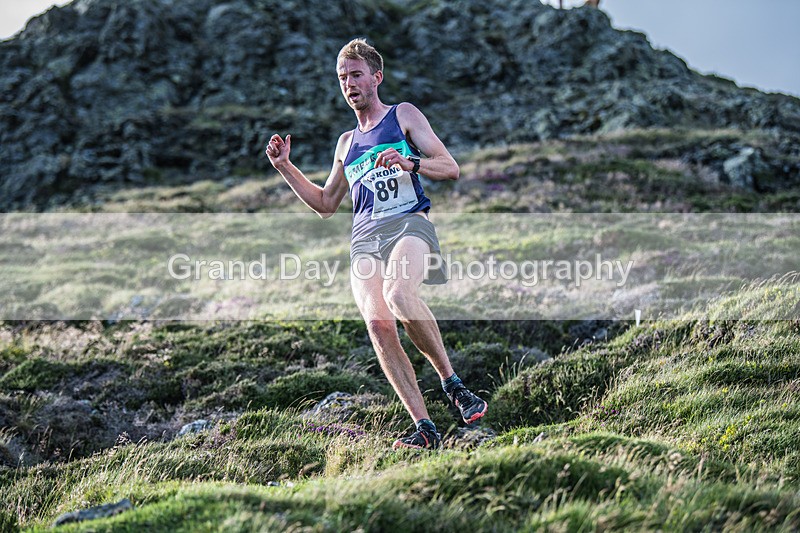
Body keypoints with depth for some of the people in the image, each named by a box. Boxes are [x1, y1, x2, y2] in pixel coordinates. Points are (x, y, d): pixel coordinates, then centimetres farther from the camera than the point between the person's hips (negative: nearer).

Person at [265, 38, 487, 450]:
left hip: (408, 222, -4)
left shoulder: (403, 116, 15)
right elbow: (325, 205, 35)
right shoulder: (347, 142, 29)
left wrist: (410, 163, -13)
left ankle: (451, 382, -18)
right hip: (364, 237, 4)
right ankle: (424, 427, -18)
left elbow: (450, 168, 6)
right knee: (378, 324, -20)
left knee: (398, 295, -35)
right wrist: (284, 167, 26)